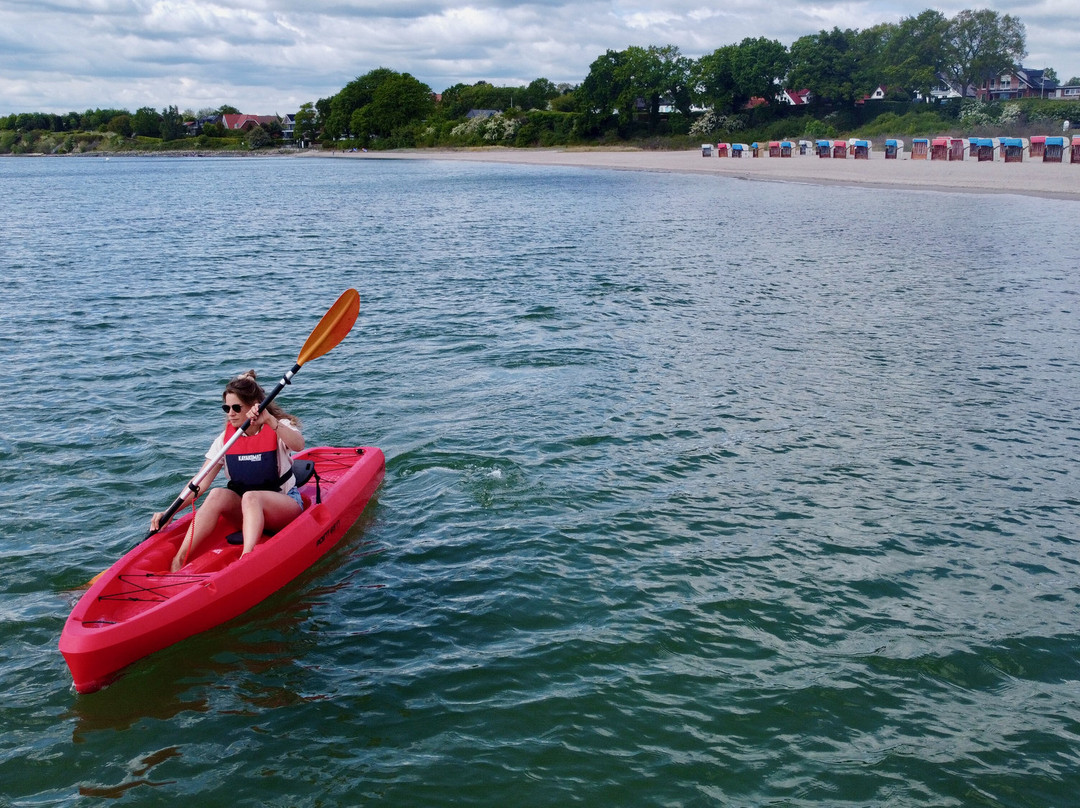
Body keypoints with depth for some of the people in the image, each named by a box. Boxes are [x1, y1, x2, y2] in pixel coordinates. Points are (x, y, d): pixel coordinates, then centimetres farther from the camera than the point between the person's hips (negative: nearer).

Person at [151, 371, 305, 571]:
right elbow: (200, 483, -2)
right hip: (244, 510, 4)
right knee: (218, 494, -27)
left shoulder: (279, 427, -8)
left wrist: (270, 421, -45)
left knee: (250, 497, -35)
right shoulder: (226, 439, 3)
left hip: (284, 505, -4)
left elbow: (298, 445, -32)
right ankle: (178, 561, -34)